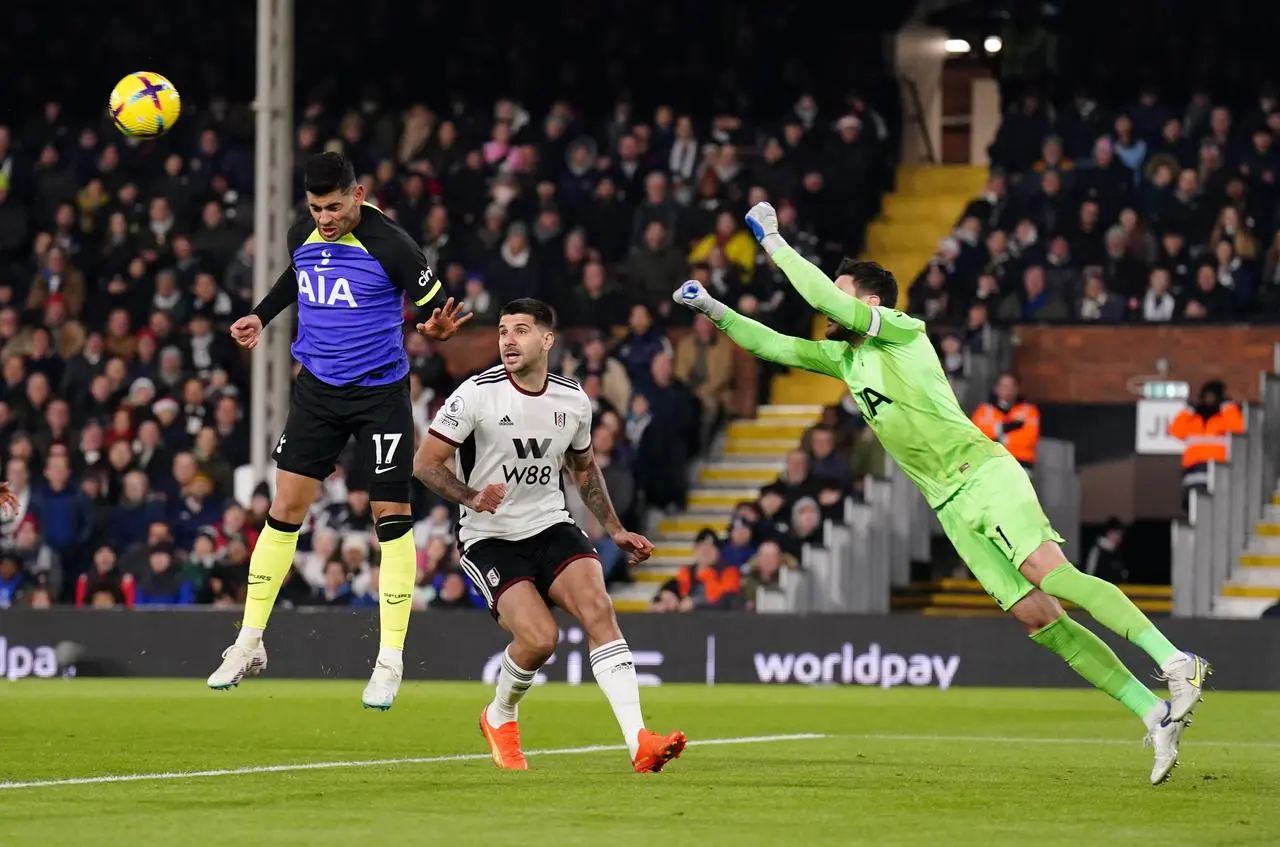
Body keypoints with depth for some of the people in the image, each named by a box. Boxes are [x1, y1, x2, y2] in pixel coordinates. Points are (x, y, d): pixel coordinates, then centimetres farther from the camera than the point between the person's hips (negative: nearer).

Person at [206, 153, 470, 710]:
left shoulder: (389, 246, -17)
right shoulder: (302, 236, 1)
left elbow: (434, 305, -11)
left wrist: (437, 328, -33)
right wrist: (261, 315, 16)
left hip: (380, 392, -5)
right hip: (318, 388, 5)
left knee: (391, 518, -4)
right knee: (285, 508, 1)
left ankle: (390, 660, 4)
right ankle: (250, 643, 10)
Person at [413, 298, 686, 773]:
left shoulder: (573, 401, 3)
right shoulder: (476, 395, -11)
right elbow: (425, 462, -10)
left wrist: (615, 530, 16)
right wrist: (472, 498, -26)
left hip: (551, 526, 4)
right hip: (489, 538, -4)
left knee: (597, 608, -22)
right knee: (539, 639, -22)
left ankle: (639, 743, -28)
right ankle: (499, 719, 12)